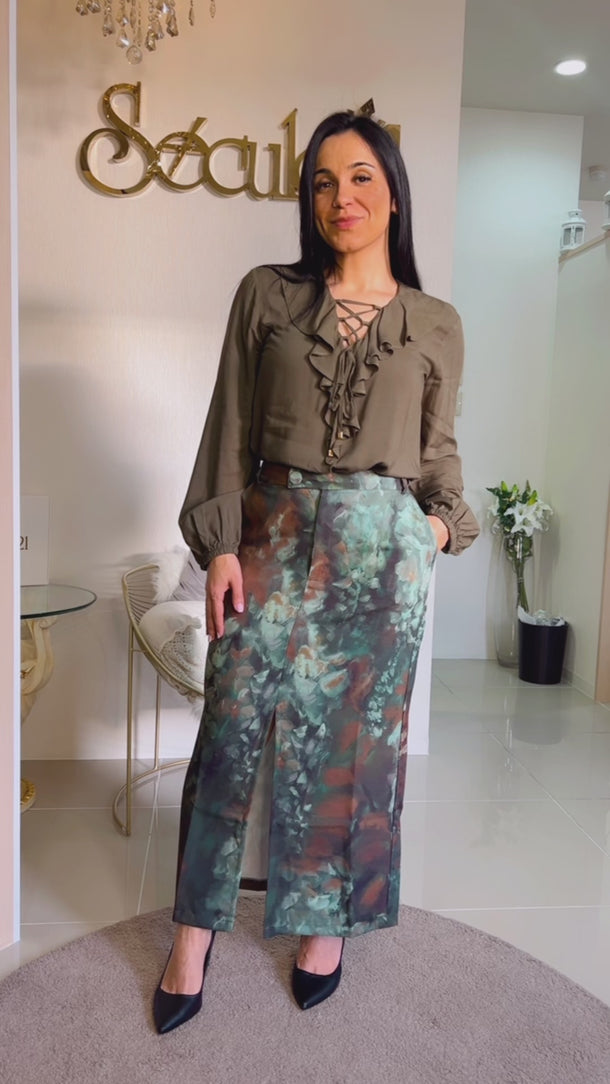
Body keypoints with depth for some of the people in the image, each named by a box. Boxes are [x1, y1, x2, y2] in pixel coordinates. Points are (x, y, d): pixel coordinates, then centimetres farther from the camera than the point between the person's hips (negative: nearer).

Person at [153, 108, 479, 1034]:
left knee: (354, 740, 8)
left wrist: (445, 520, -4)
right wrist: (222, 544, -6)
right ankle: (196, 934, 21)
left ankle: (327, 923, 30)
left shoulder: (436, 325, 8)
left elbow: (439, 449, 14)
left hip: (381, 548, 1)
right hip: (274, 535, 0)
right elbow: (230, 431, 2)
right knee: (232, 732, 1)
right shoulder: (266, 295, 5)